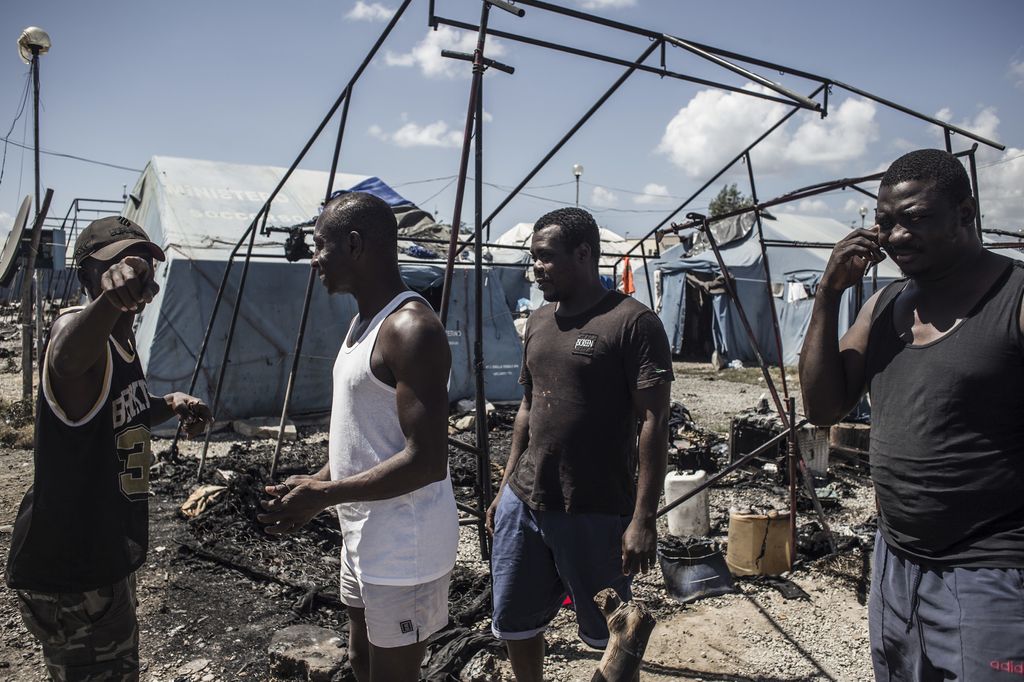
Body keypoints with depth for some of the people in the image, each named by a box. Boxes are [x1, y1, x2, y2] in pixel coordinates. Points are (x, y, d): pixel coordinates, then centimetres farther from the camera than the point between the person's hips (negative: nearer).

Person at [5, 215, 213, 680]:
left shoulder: (122, 338, 6)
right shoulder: (80, 328, -22)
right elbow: (67, 359, -49)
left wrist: (171, 405, 1)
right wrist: (110, 298, -69)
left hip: (107, 552, 9)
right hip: (66, 575, -9)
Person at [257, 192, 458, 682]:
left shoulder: (410, 330, -23)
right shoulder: (362, 322, 9)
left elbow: (426, 461, -27)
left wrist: (326, 494, -20)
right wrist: (312, 485, 5)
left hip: (403, 545, -9)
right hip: (363, 535, 10)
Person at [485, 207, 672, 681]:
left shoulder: (633, 322, -12)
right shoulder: (538, 322, 10)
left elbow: (653, 422, -15)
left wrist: (644, 518, -18)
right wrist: (506, 485, 16)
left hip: (597, 513, -6)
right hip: (523, 502, 7)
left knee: (609, 634, 12)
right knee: (514, 623, 17)